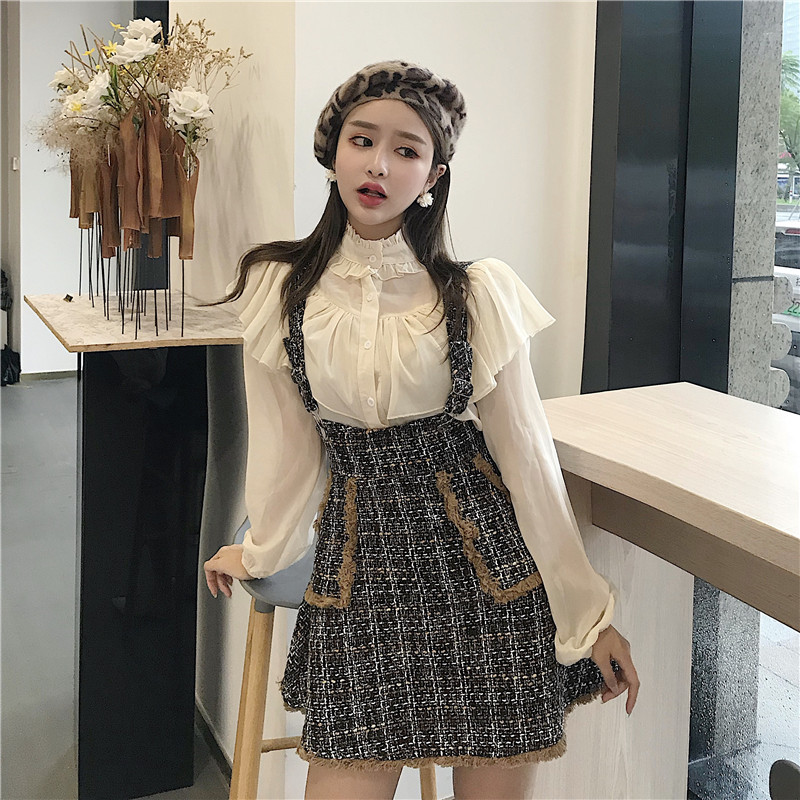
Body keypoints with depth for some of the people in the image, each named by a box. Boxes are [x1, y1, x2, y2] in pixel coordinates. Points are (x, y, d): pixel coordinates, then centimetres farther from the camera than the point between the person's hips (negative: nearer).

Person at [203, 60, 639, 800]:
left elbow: (527, 455, -3)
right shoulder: (279, 288, -2)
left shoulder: (477, 295, -6)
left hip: (484, 558, -1)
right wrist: (260, 553, 20)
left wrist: (588, 613, 0)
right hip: (358, 561, 1)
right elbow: (284, 445, 10)